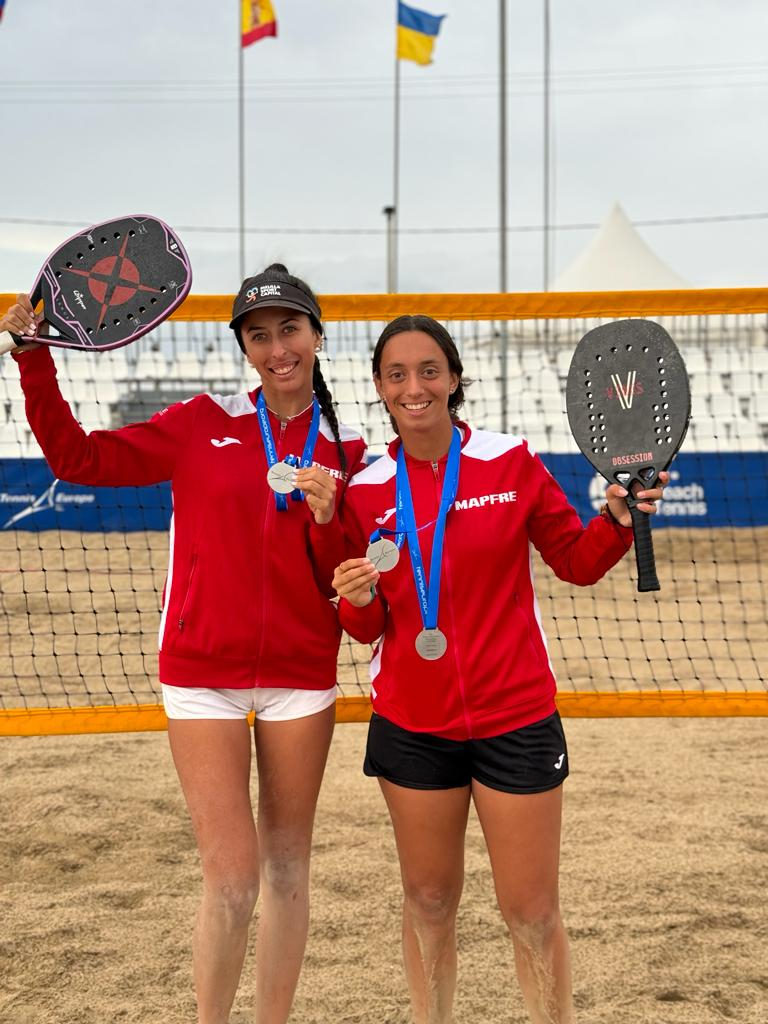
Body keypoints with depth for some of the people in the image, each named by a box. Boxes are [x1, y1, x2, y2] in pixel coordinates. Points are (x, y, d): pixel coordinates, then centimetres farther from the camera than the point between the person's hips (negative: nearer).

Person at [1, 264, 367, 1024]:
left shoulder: (344, 453, 4)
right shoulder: (202, 425, 0)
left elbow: (343, 587, 1)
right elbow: (76, 456, -3)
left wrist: (326, 518, -17)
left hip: (301, 679, 2)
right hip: (203, 677, -2)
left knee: (286, 865, 10)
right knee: (232, 882, -5)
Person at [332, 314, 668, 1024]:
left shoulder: (511, 461, -4)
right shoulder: (366, 491, 1)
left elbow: (577, 561, 4)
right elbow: (369, 629, 7)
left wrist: (618, 519, -15)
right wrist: (358, 600, -15)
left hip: (515, 719, -2)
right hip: (411, 726, 2)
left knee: (532, 914, 3)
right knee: (429, 905, 13)